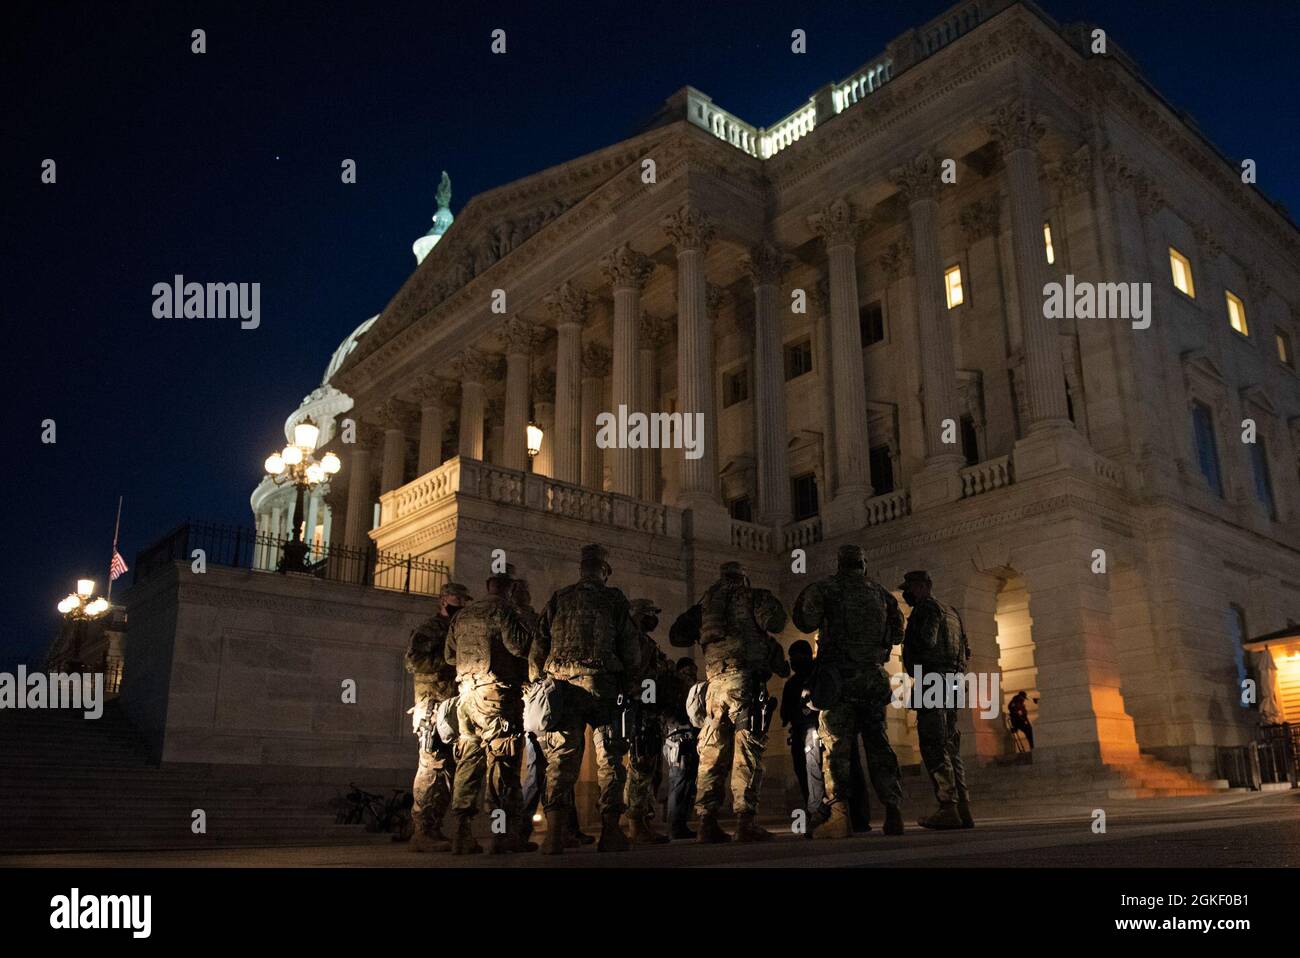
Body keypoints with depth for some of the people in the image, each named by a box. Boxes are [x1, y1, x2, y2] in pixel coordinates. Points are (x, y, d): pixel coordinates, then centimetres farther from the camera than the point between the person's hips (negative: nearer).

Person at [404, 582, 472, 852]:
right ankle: (422, 832, -9)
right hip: (434, 708, -9)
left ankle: (434, 829, 13)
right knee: (433, 768, -11)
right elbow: (414, 660, -15)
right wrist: (449, 663, -15)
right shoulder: (429, 629, -1)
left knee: (449, 770, 8)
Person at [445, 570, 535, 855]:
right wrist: (531, 634, 3)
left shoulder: (463, 615, 19)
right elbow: (518, 644, -16)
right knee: (502, 760, -5)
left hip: (467, 692, 7)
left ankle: (462, 833, 8)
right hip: (496, 692, -7)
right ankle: (504, 833, -6)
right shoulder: (501, 609, -4)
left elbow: (450, 654, 23)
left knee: (468, 760, 9)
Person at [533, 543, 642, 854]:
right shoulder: (615, 600, 6)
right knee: (609, 758, 4)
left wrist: (546, 680, 19)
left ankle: (554, 832, -3)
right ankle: (610, 832, 3)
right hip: (602, 683, -2)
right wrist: (627, 686, 13)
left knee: (560, 758, 4)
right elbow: (631, 648, 3)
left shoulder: (559, 599, 12)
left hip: (561, 684, 2)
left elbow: (540, 645, 11)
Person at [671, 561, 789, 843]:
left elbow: (676, 636, 21)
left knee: (713, 753, 7)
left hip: (716, 681, 5)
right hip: (745, 677, -4)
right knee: (747, 749, -6)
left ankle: (707, 822, 4)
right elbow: (774, 621, -8)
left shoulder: (705, 603, 22)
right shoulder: (754, 597, 10)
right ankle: (745, 822, -12)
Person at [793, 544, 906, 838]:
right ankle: (894, 811, 6)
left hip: (840, 674, -4)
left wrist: (809, 595, 10)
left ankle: (840, 814, -12)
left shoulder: (827, 587, 0)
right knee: (878, 742, 10)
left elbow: (805, 621, -8)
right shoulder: (880, 591, 13)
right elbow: (897, 634, 18)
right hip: (874, 675, 4)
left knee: (837, 743, -4)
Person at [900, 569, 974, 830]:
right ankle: (963, 809, 6)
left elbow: (926, 642, -18)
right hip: (952, 685, 9)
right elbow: (964, 650, 23)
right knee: (949, 748, 9)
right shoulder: (951, 612, 24)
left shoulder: (928, 608, -4)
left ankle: (948, 809, -15)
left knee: (933, 748, -10)